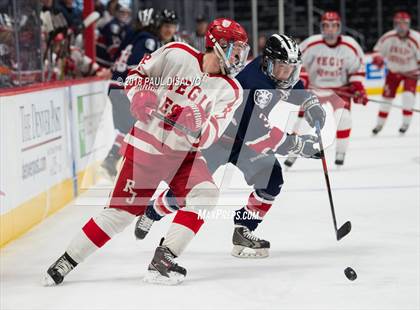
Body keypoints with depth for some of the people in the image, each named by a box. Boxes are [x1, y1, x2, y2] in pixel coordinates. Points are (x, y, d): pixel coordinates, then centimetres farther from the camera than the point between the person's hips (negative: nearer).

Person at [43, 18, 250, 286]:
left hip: (185, 152, 3)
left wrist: (198, 126, -35)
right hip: (147, 144, -3)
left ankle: (163, 260, -17)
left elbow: (208, 138, -15)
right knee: (122, 211, -2)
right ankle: (67, 261, 13)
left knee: (205, 194, -22)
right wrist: (139, 95, -16)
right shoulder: (177, 54, -12)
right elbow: (137, 73, 2)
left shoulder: (231, 91, -7)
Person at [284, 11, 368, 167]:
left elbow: (357, 69, -2)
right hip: (314, 87, 0)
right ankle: (292, 153, 14)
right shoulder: (311, 44, -20)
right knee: (303, 118, -4)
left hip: (340, 88, 0)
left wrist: (358, 89, -11)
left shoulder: (350, 46, -15)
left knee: (343, 116, -20)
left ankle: (340, 153, -4)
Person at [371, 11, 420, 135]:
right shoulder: (388, 38, -19)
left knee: (408, 93, -21)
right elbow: (378, 50, -4)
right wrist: (378, 58, -23)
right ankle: (380, 123, 21)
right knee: (387, 95, 5)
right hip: (393, 70, 3)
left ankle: (406, 122, -6)